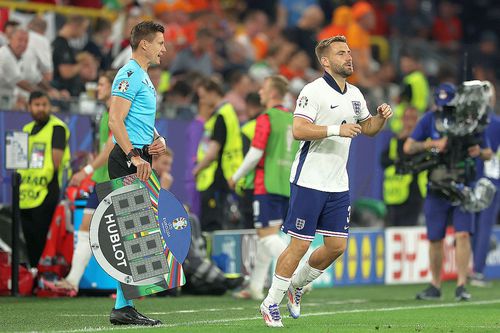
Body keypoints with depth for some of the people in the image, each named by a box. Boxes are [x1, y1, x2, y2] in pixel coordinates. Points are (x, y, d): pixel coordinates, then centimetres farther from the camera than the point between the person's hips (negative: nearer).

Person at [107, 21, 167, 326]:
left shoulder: (143, 77, 22)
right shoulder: (130, 75, -10)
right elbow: (115, 120, -19)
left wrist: (158, 140, 12)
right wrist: (134, 155, -26)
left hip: (140, 160, 10)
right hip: (128, 162, -10)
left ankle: (125, 306, 11)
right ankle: (123, 306, -12)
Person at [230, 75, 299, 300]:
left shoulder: (266, 119, -9)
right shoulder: (293, 119, 14)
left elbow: (255, 154, -12)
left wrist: (236, 177, -1)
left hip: (268, 185, -8)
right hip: (287, 186, 8)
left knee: (268, 235, -10)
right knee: (264, 235, 13)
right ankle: (256, 286, 16)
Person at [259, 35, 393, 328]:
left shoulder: (355, 94, 13)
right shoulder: (314, 91, -11)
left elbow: (368, 128, 27)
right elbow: (298, 130, -21)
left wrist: (381, 117, 6)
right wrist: (336, 129, -27)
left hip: (338, 184, 7)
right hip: (309, 181, -7)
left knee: (337, 246, 4)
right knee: (300, 245, -6)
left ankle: (297, 286, 27)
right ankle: (270, 304, 6)